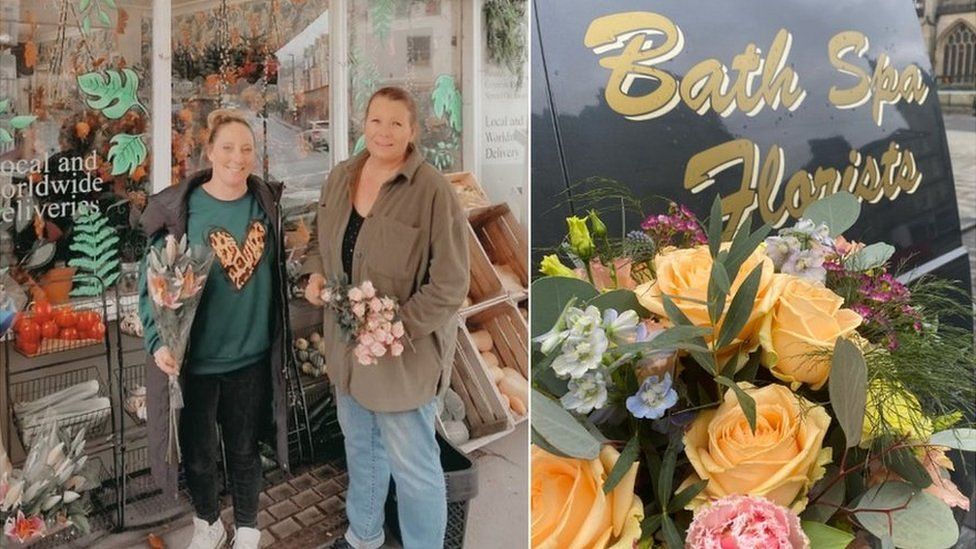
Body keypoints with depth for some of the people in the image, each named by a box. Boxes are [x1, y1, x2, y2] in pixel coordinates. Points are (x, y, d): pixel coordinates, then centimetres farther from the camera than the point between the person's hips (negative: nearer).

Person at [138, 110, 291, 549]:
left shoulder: (266, 202, -1)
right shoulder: (178, 208, -12)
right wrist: (158, 340, -20)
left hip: (252, 354, 2)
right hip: (194, 358, -2)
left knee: (244, 448, 17)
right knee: (197, 453, 15)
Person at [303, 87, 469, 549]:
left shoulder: (432, 190, -19)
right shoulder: (340, 176, 2)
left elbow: (450, 284, -19)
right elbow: (321, 238, 18)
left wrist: (398, 327, -25)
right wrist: (315, 273, -2)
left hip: (405, 348, -7)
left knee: (413, 464, 5)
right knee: (359, 443, 25)